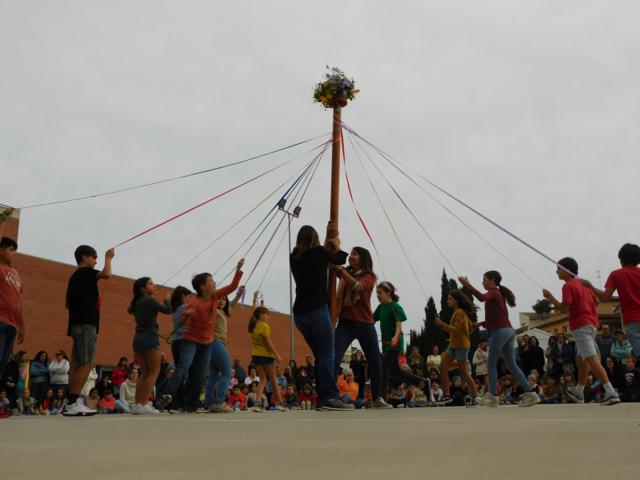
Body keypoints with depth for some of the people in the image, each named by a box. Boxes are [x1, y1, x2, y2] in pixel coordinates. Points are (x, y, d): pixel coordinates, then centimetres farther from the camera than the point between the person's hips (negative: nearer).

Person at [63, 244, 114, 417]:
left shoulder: (75, 276, 22)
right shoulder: (85, 272, -5)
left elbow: (69, 304, 26)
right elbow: (106, 274, -23)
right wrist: (108, 257, -7)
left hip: (78, 324, 10)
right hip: (85, 324, -10)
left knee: (77, 364, 5)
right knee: (86, 364, -13)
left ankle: (73, 403, 2)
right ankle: (72, 404, -18)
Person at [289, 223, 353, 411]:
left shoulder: (294, 257, 13)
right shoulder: (318, 252, -3)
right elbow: (340, 259, 12)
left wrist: (328, 244, 38)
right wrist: (337, 245, 31)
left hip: (300, 312, 7)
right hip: (317, 309, -7)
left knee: (320, 355, 11)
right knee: (328, 353, -7)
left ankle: (322, 398, 9)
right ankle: (330, 396, -15)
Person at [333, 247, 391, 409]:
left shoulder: (369, 276, -1)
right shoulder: (346, 273, 11)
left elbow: (357, 286, -23)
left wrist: (341, 270, -33)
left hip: (365, 324, -1)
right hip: (345, 323, 1)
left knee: (375, 362, 7)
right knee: (334, 359, -15)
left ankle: (377, 398, 24)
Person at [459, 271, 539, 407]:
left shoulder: (493, 293, -5)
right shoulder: (498, 294, 22)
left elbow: (481, 297, -29)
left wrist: (467, 285, -25)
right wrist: (481, 324, 21)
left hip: (500, 331, -9)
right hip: (509, 330, 9)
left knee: (491, 364, -1)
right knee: (512, 365, 8)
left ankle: (493, 397, -1)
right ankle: (530, 394, 3)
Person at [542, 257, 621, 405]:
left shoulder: (568, 286, -11)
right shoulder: (583, 283, 15)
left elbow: (564, 309, -17)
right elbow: (595, 300, 20)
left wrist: (550, 297, -9)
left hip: (581, 326, -9)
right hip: (592, 324, 9)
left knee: (592, 360, -15)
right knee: (582, 358, 19)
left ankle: (611, 393, -24)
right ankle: (578, 392, 32)